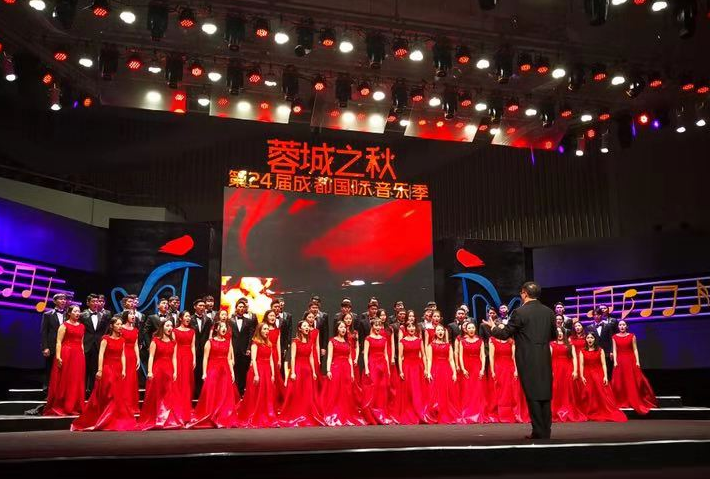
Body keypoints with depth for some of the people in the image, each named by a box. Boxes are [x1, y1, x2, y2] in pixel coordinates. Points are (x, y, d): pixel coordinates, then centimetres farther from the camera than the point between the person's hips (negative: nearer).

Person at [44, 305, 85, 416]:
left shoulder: (81, 326, 14)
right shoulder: (64, 325, -2)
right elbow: (59, 342, -9)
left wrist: (83, 357, 10)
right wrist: (58, 357, -18)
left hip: (78, 356, 5)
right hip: (66, 355, -5)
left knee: (76, 382, 7)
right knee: (63, 381, -1)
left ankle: (73, 407, 14)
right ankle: (59, 407, 6)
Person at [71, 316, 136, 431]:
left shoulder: (122, 340, 10)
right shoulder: (106, 338, -5)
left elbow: (123, 356, 7)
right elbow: (101, 355, -12)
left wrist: (123, 370, -2)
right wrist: (100, 370, -19)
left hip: (118, 370, 5)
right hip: (107, 368, -5)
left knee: (118, 395, 6)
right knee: (109, 395, -4)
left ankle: (116, 421, 14)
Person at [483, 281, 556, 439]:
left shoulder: (520, 312, -11)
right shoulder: (549, 311, 6)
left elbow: (505, 334, -7)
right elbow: (553, 335, 15)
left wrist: (493, 328, 11)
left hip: (528, 359, -5)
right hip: (545, 358, 5)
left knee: (532, 395, 0)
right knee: (545, 394, 11)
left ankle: (539, 433, 3)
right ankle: (546, 431, 16)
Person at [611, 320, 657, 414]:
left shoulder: (632, 336, 4)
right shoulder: (614, 337, 6)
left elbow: (635, 349, 1)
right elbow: (615, 350, 3)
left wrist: (637, 361, -7)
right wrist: (615, 361, -7)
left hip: (631, 360, -1)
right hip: (620, 361, 1)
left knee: (634, 382, -1)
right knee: (620, 382, 1)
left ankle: (637, 402, 7)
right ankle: (622, 402, 8)